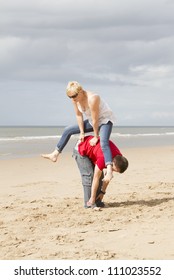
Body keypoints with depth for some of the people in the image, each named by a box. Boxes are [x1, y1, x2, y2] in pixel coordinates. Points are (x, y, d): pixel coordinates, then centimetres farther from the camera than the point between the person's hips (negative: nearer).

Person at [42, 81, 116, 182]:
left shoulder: (92, 99, -36)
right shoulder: (75, 99, -13)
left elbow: (95, 120, -30)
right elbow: (79, 115, -3)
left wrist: (96, 137, -23)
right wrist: (82, 133, -3)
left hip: (105, 120, -8)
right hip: (92, 121, 8)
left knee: (103, 143, -33)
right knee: (68, 130, 11)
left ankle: (109, 171, -46)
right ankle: (55, 155, 20)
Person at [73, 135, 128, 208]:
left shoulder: (119, 158, -15)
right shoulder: (103, 159, -39)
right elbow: (96, 178, -32)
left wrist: (103, 192, 1)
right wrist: (92, 199, -26)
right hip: (80, 150, -8)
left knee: (100, 175, 0)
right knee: (89, 175, -18)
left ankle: (98, 202, 3)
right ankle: (89, 203, -16)